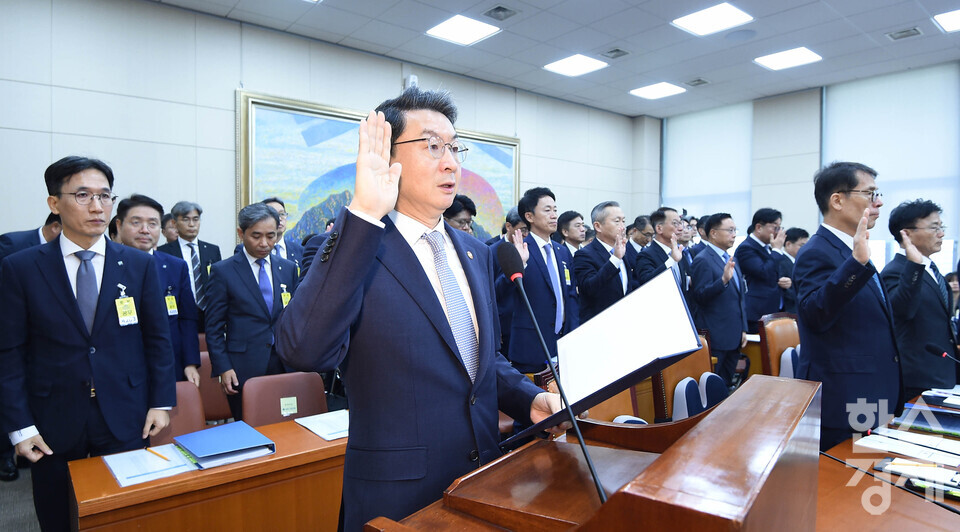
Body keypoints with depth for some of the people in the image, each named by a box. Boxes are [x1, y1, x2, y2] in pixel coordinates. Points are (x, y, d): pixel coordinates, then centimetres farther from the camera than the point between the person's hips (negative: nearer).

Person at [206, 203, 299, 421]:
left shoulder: (288, 268, 9)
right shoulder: (223, 271, -2)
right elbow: (214, 327, -1)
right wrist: (222, 368, -7)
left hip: (284, 365, 3)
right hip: (243, 368, -3)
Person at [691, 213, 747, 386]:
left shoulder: (731, 260, 15)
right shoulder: (703, 260, -12)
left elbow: (740, 296, 20)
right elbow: (700, 296, -19)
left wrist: (743, 329, 16)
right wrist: (723, 279, -32)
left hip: (734, 337, 8)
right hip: (715, 339, -8)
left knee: (727, 385, 15)